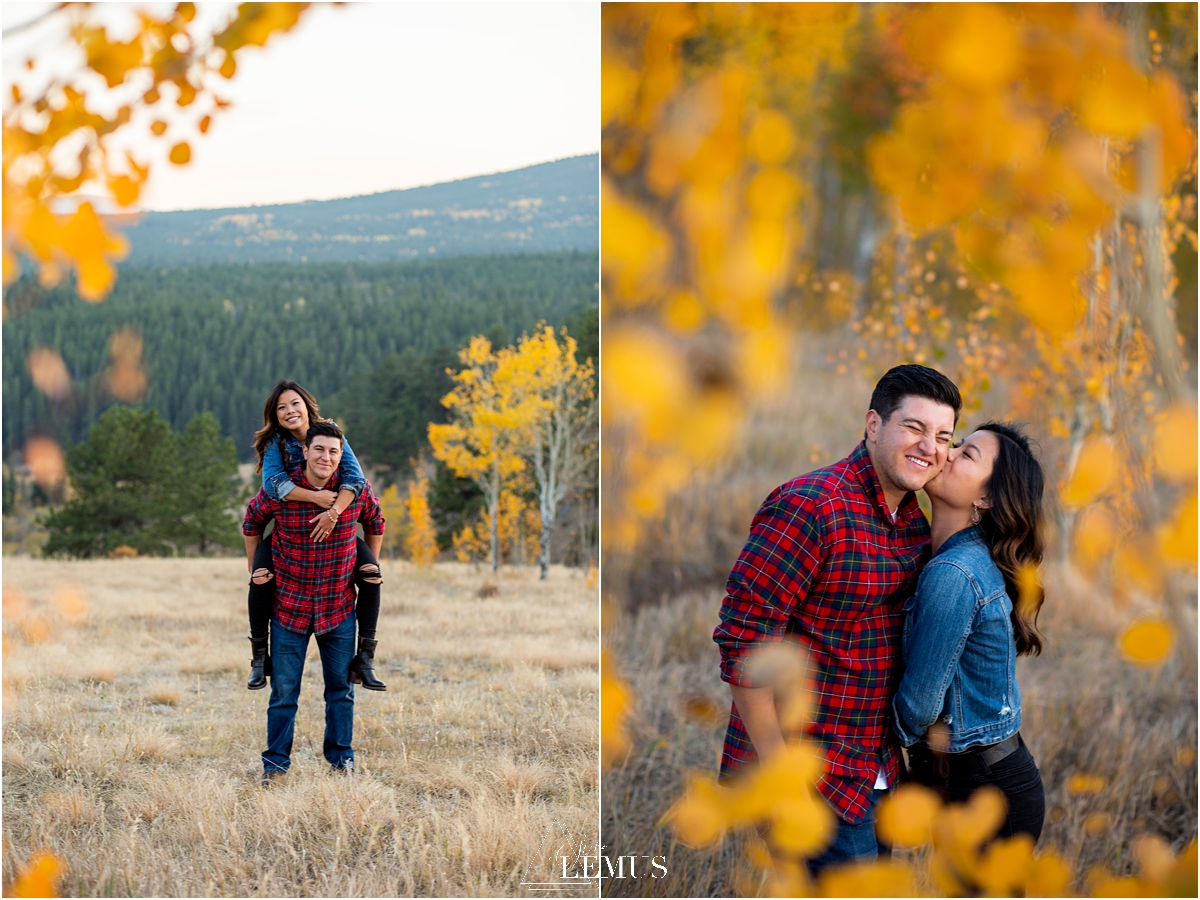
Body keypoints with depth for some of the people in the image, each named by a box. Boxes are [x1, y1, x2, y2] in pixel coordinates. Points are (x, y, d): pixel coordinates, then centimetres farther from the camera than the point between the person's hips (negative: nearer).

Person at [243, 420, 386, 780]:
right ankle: (276, 762, 14)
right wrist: (255, 569, 12)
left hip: (339, 606, 1)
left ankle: (341, 758, 22)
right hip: (289, 605, -1)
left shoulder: (357, 491, -8)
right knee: (283, 689, 2)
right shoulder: (278, 491, -12)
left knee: (340, 686, 9)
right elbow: (252, 523, 9)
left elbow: (375, 523, 14)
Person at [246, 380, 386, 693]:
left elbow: (355, 477, -22)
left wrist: (334, 510, -36)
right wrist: (316, 497, -38)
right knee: (261, 578, -27)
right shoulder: (275, 443, -11)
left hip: (334, 527, 1)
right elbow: (273, 483, -29)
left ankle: (364, 660, -12)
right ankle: (260, 658, -11)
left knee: (371, 573, -20)